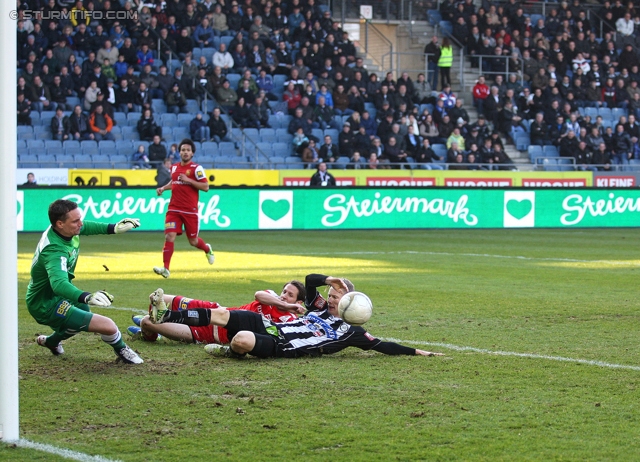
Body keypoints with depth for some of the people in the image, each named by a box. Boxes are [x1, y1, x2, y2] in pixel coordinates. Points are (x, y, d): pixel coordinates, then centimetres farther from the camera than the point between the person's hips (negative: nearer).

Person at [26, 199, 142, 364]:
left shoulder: (62, 229, -9)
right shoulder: (54, 250, -35)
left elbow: (85, 227, 15)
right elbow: (59, 283, -53)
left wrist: (113, 228, 8)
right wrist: (86, 297, -69)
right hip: (47, 306, -10)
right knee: (108, 326, -19)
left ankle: (52, 341, 56)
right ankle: (121, 350, 12)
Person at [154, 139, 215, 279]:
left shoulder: (196, 168, -6)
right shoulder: (174, 167, 10)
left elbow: (206, 187, -12)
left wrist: (188, 180, -18)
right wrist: (164, 188, 12)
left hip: (190, 211, -3)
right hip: (174, 209, 3)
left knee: (193, 241, 7)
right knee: (169, 237, -13)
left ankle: (207, 249, 42)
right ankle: (166, 268, -13)